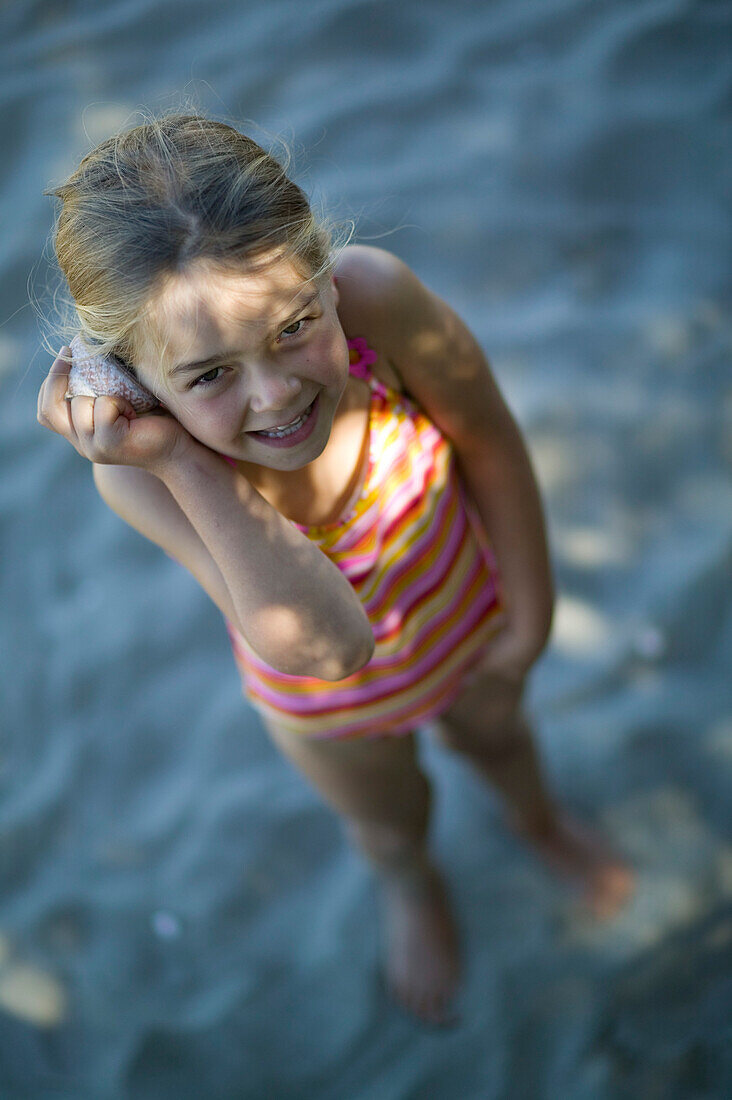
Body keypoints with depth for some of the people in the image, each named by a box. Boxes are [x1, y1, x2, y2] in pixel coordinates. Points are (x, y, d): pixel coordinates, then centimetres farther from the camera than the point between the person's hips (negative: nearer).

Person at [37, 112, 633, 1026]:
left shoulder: (372, 292, -39)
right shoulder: (141, 475, -40)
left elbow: (486, 434, -20)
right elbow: (326, 647, -49)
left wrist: (530, 616, -10)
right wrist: (174, 460, -55)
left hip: (466, 600, 1)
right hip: (331, 704, 0)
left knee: (493, 732, 35)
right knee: (389, 820, 33)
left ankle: (537, 818, 74)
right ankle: (412, 885, 72)